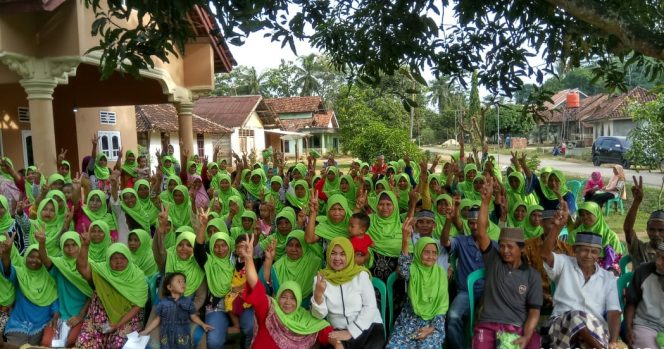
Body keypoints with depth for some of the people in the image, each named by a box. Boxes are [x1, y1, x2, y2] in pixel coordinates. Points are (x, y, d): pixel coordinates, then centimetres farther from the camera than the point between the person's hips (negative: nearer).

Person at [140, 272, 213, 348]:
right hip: (166, 338, 0)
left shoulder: (188, 301, 1)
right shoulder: (163, 303, 0)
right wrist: (146, 331, 6)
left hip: (183, 337, 0)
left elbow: (193, 316, 6)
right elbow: (157, 319, 8)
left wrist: (202, 324, -5)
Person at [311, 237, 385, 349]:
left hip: (368, 327, -1)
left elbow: (370, 307, -6)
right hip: (338, 332, 1)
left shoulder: (361, 275, -2)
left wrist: (351, 332, -13)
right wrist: (318, 294, -18)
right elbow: (319, 315, 0)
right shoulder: (321, 278, 3)